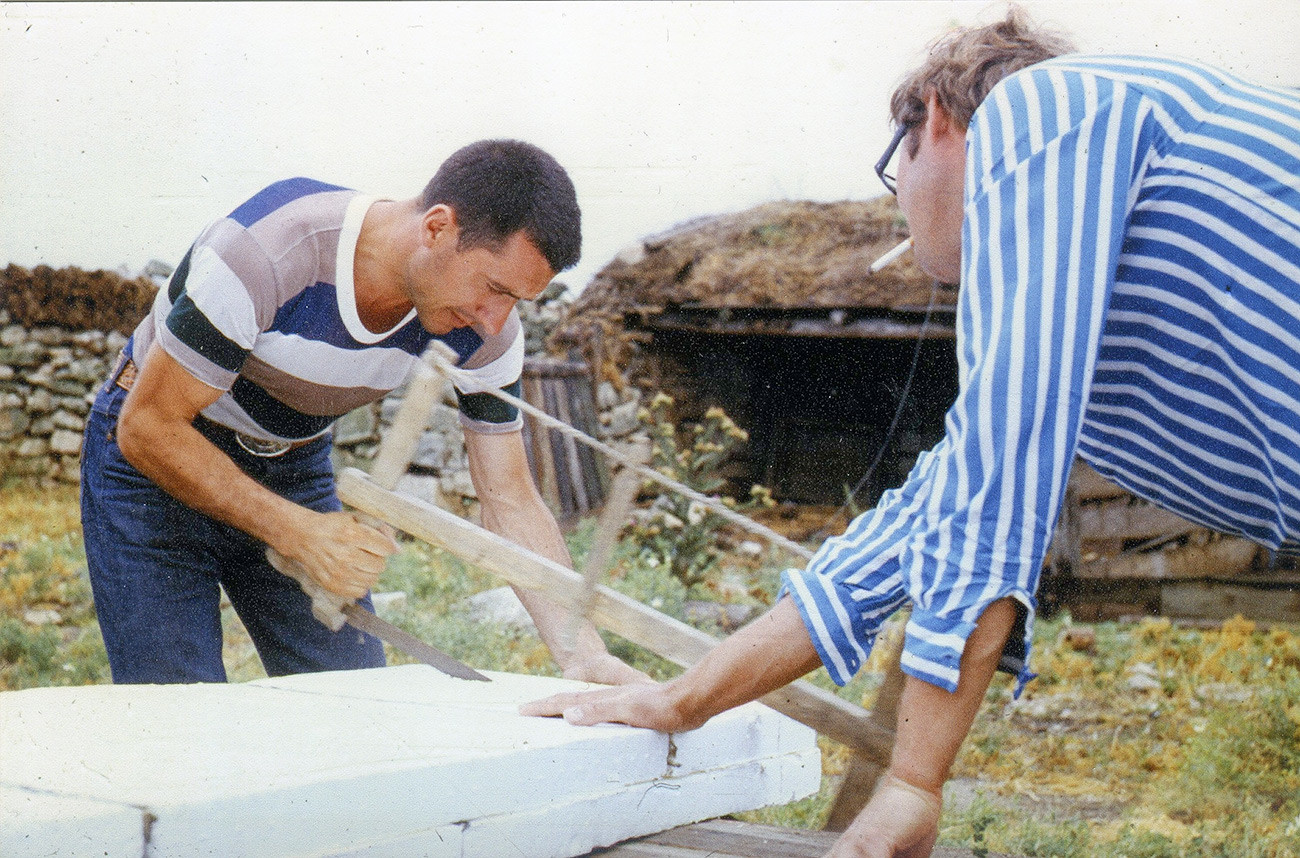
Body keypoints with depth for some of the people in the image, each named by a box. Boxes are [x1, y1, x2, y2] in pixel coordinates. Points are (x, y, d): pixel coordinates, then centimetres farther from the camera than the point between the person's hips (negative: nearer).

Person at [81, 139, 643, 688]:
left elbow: (511, 501, -10)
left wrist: (583, 654, -23)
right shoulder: (262, 254, -34)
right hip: (156, 460, -4)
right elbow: (146, 427, -27)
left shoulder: (485, 330, -17)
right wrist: (298, 533, -32)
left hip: (295, 467, 5)